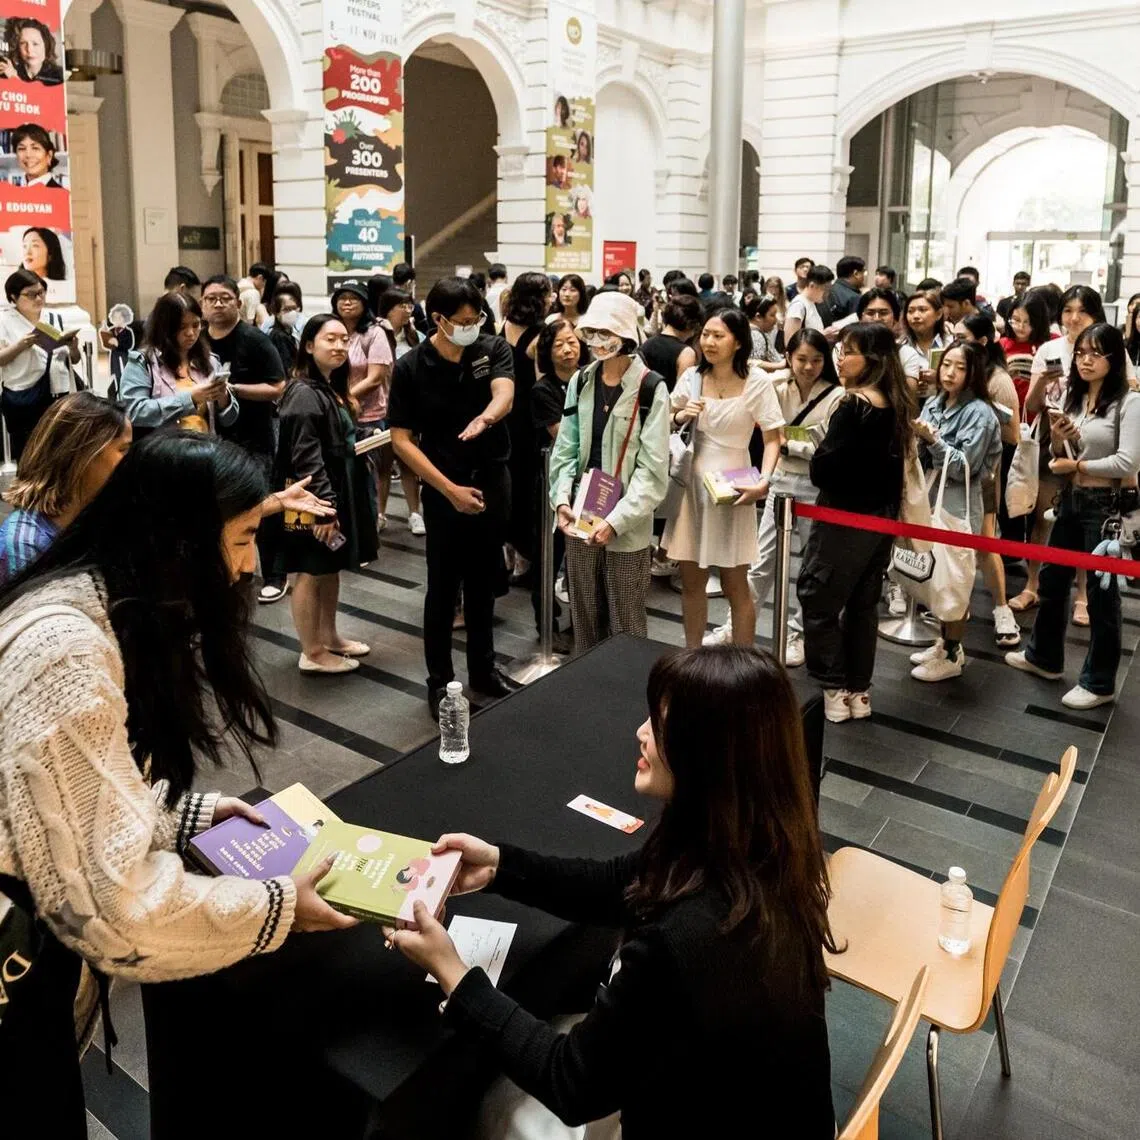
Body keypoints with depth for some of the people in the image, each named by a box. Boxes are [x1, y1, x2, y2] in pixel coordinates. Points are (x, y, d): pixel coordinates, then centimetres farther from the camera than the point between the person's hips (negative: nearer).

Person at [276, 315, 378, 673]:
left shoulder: (332, 388, 13)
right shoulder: (304, 394, -18)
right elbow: (305, 458, -24)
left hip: (339, 493, 10)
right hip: (316, 499, -10)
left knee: (332, 569, 18)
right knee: (311, 572, 1)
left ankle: (328, 637, 32)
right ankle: (312, 653, 12)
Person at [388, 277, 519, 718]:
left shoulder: (494, 349, -4)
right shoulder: (411, 367, -9)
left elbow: (504, 394, -23)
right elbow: (401, 439, -10)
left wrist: (484, 419, -47)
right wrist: (450, 489, -16)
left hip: (494, 481, 3)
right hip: (444, 489, -3)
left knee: (483, 582, 15)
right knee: (443, 587, 4)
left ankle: (483, 668, 30)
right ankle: (439, 681, 18)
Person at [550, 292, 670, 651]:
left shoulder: (651, 388, -10)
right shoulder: (580, 382, 6)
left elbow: (653, 467, -12)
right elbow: (565, 449, 8)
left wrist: (616, 520, -18)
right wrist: (561, 500, -7)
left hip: (627, 527, -4)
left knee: (625, 624, 5)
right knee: (584, 618, 14)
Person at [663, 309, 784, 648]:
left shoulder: (757, 382, -8)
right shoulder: (692, 376, 3)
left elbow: (772, 441, -6)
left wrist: (763, 482, -22)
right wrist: (680, 416, -9)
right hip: (693, 483, 4)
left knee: (735, 586, 4)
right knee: (691, 581, 11)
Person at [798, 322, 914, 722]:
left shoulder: (853, 405, -19)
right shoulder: (896, 404, 5)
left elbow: (824, 469, -20)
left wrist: (817, 457, -1)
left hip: (844, 519, -8)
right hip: (880, 518, 8)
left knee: (819, 602, 5)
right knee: (863, 605, 15)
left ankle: (834, 691, 9)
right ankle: (858, 692, 23)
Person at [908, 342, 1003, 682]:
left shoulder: (979, 413, -11)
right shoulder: (933, 404, 6)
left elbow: (965, 467, -16)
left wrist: (932, 439, -24)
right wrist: (916, 439, -7)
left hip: (959, 506, -6)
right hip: (932, 500, 6)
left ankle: (952, 656, 13)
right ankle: (944, 643, 29)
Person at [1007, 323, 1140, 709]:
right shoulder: (1073, 397, 9)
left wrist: (1076, 465, -11)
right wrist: (1057, 440, -9)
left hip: (1106, 505, -7)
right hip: (1070, 500, 7)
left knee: (1101, 593, 3)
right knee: (1052, 580, 18)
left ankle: (1099, 682, 16)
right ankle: (1044, 656, 37)